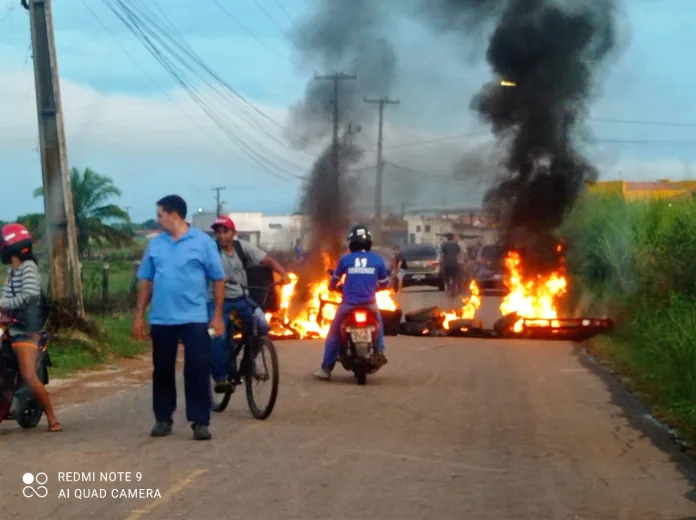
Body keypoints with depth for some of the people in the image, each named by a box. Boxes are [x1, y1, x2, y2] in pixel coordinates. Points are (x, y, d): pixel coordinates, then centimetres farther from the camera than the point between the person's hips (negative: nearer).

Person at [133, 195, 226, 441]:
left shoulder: (203, 241, -2)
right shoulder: (155, 244, 7)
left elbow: (218, 279, 0)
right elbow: (146, 281, 12)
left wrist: (218, 315, -4)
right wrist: (139, 315, 7)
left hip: (194, 318, -3)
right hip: (161, 319, 3)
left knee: (197, 371, -3)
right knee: (162, 371, 9)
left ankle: (200, 422, 2)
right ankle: (163, 419, 20)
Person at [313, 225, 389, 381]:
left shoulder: (345, 259, -1)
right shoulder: (377, 259, 1)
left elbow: (334, 281, 12)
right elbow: (384, 283, 11)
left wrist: (332, 287, 36)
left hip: (349, 304, -1)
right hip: (370, 304, 1)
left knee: (334, 333, 14)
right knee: (378, 325, 32)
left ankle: (326, 368, 11)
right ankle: (379, 351, 8)